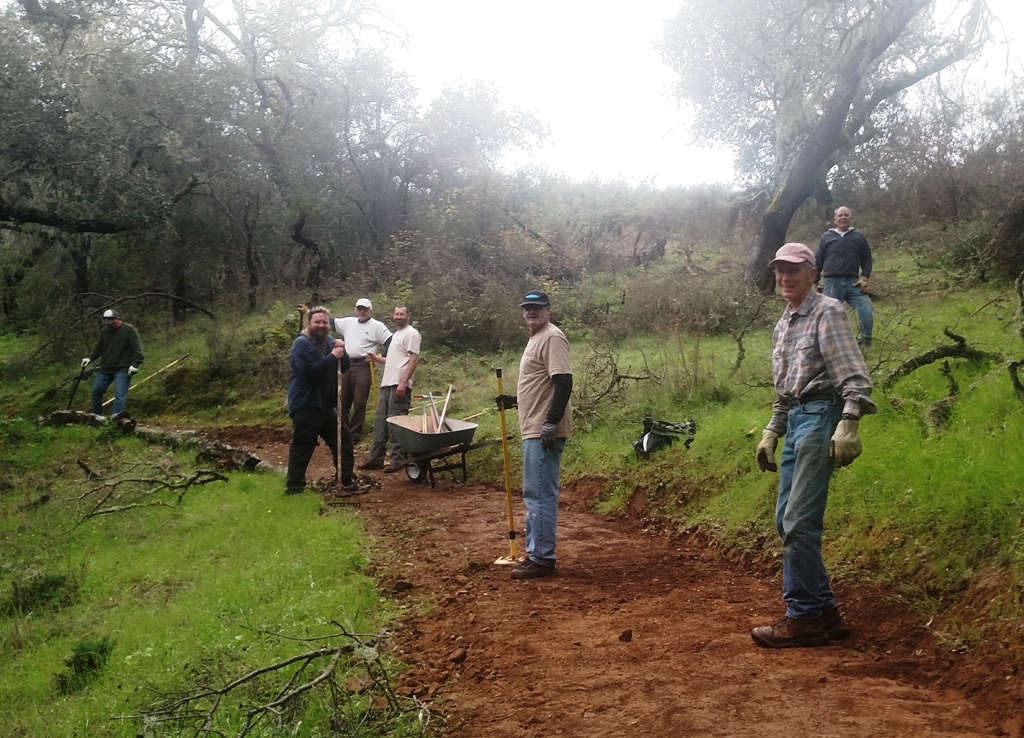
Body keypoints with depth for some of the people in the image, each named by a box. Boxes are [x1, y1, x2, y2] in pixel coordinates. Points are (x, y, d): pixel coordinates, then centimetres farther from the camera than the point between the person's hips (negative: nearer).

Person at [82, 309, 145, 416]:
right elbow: (98, 348, 20)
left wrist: (135, 364, -23)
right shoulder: (104, 331, 8)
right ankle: (96, 416, 27)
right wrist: (90, 358, 5)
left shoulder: (129, 330, -10)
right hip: (105, 369, 7)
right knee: (96, 391, 11)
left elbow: (137, 349, -14)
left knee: (119, 395, -14)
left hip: (122, 370, -7)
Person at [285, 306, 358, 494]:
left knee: (343, 439, 15)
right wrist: (332, 357, -23)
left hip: (326, 405, 9)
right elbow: (309, 371, -27)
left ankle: (346, 480, 26)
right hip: (305, 406, -9)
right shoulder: (301, 344, -13)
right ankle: (293, 487, 2)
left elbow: (344, 367, 9)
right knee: (302, 447, -6)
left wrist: (342, 352, -10)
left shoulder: (329, 341, 13)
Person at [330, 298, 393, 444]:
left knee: (359, 402, -4)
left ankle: (354, 434, 4)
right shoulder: (348, 322, 13)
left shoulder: (377, 326, -2)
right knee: (342, 401, 11)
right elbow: (329, 322, 18)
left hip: (363, 367, -5)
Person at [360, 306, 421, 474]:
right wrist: (377, 359, 15)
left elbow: (414, 359, -15)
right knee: (380, 422, 10)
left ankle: (398, 460, -3)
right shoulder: (396, 334, 24)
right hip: (387, 384, 10)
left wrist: (403, 382, -23)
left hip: (399, 385, -10)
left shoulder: (411, 333, -6)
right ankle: (376, 458, 15)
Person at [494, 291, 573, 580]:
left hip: (544, 431, -11)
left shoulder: (552, 338, -13)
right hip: (534, 429, 11)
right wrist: (514, 400, 20)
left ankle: (542, 559, -2)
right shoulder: (536, 339, 19)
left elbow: (563, 383, -22)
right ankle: (536, 553, 23)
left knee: (540, 494, -7)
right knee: (535, 494, 15)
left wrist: (551, 423, -25)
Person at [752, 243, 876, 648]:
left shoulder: (827, 312, -5)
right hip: (795, 419, 9)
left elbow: (854, 376, -15)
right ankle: (824, 611, 16)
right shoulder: (782, 326, 21)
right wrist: (770, 433, 22)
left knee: (799, 522, -11)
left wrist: (848, 424, -26)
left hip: (820, 415, -9)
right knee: (786, 519, 8)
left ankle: (804, 618, -3)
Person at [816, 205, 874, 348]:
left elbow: (867, 259, 12)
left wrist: (864, 277, -3)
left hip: (853, 282, 1)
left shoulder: (859, 237, 11)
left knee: (866, 309, -12)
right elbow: (818, 261, 11)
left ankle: (866, 342, -2)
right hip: (832, 282, -1)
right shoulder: (826, 237, 9)